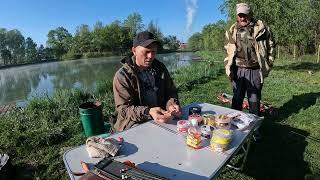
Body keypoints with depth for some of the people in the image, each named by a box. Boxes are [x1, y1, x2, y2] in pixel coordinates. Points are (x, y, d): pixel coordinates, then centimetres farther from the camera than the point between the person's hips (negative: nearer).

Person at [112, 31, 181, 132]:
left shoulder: (160, 67, 7)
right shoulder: (122, 76, -9)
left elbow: (171, 91, 13)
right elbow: (123, 109, -13)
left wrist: (171, 104, -11)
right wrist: (148, 112, -31)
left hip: (162, 117, 6)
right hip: (135, 124, -5)